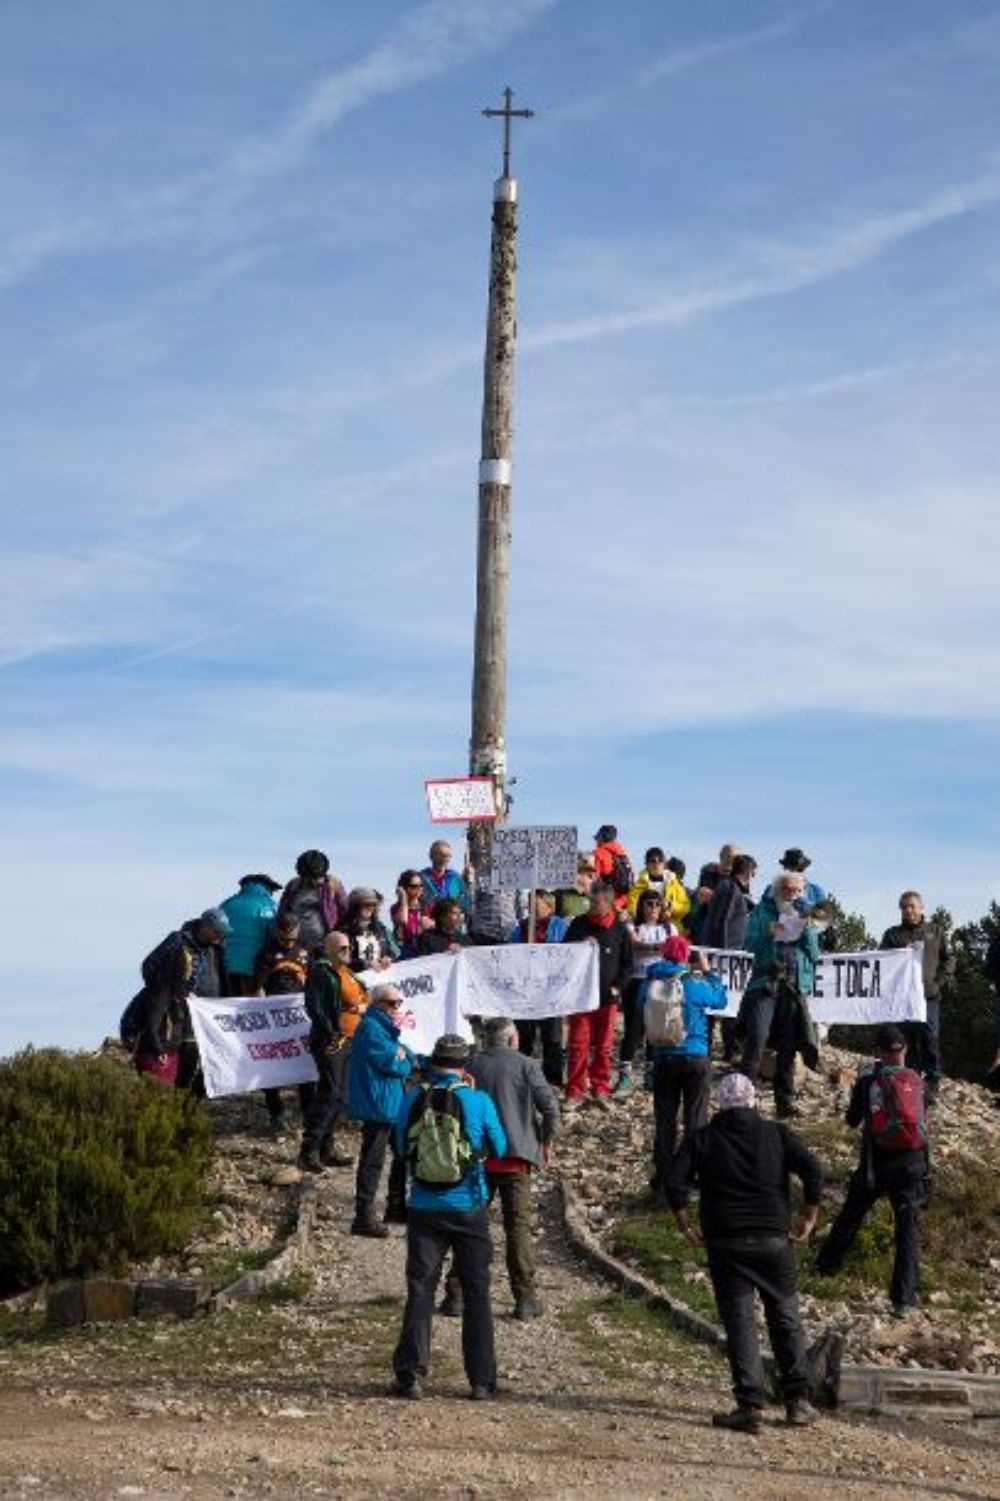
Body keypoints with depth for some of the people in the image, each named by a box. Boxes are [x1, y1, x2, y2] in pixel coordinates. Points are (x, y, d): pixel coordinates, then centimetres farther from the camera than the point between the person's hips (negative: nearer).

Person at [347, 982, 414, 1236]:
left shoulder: (385, 1027, 17)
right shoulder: (371, 1028, -16)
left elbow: (407, 1059, 14)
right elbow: (390, 1062, -22)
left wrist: (401, 1055, -7)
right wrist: (403, 1059, -3)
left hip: (392, 1103, 11)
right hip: (377, 1105, -11)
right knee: (372, 1161, -7)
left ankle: (396, 1207, 31)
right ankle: (363, 1218, -4)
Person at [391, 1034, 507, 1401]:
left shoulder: (411, 1102, -4)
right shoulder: (478, 1102, -10)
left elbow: (401, 1150, 7)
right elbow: (499, 1150, 3)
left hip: (424, 1209, 1)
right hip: (469, 1208, -1)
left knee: (420, 1291, 8)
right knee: (476, 1293, 8)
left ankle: (410, 1375, 3)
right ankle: (482, 1381, 10)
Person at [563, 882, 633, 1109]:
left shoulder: (619, 929, 2)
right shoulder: (579, 924, 3)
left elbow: (627, 963, 8)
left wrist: (618, 986, -3)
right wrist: (581, 945, -12)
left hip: (608, 997, 0)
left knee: (603, 1046, 5)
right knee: (579, 1045, -2)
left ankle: (600, 1089, 16)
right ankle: (575, 1092, 4)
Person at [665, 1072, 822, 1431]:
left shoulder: (702, 1139, 3)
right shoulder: (776, 1134, 5)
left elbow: (674, 1182, -7)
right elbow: (813, 1171, -6)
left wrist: (685, 1227, 2)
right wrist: (809, 1219, 3)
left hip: (725, 1245, -1)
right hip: (773, 1240, 1)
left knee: (739, 1323, 1)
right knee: (786, 1320, 13)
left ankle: (750, 1405, -4)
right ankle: (798, 1401, 14)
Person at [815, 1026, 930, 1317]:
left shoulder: (867, 1080, -5)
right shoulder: (916, 1081, -2)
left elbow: (852, 1120, 5)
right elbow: (920, 1117, 9)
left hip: (875, 1161, 0)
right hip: (911, 1162, 0)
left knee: (850, 1216, 19)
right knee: (908, 1228, 4)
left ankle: (825, 1265, 34)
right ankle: (904, 1298, 1)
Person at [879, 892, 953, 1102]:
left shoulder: (935, 931, 13)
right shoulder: (893, 934, 12)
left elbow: (949, 960, 12)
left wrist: (937, 979, -1)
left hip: (929, 996, -1)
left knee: (930, 1039, -8)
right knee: (907, 1040, 3)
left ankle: (932, 1085, -5)